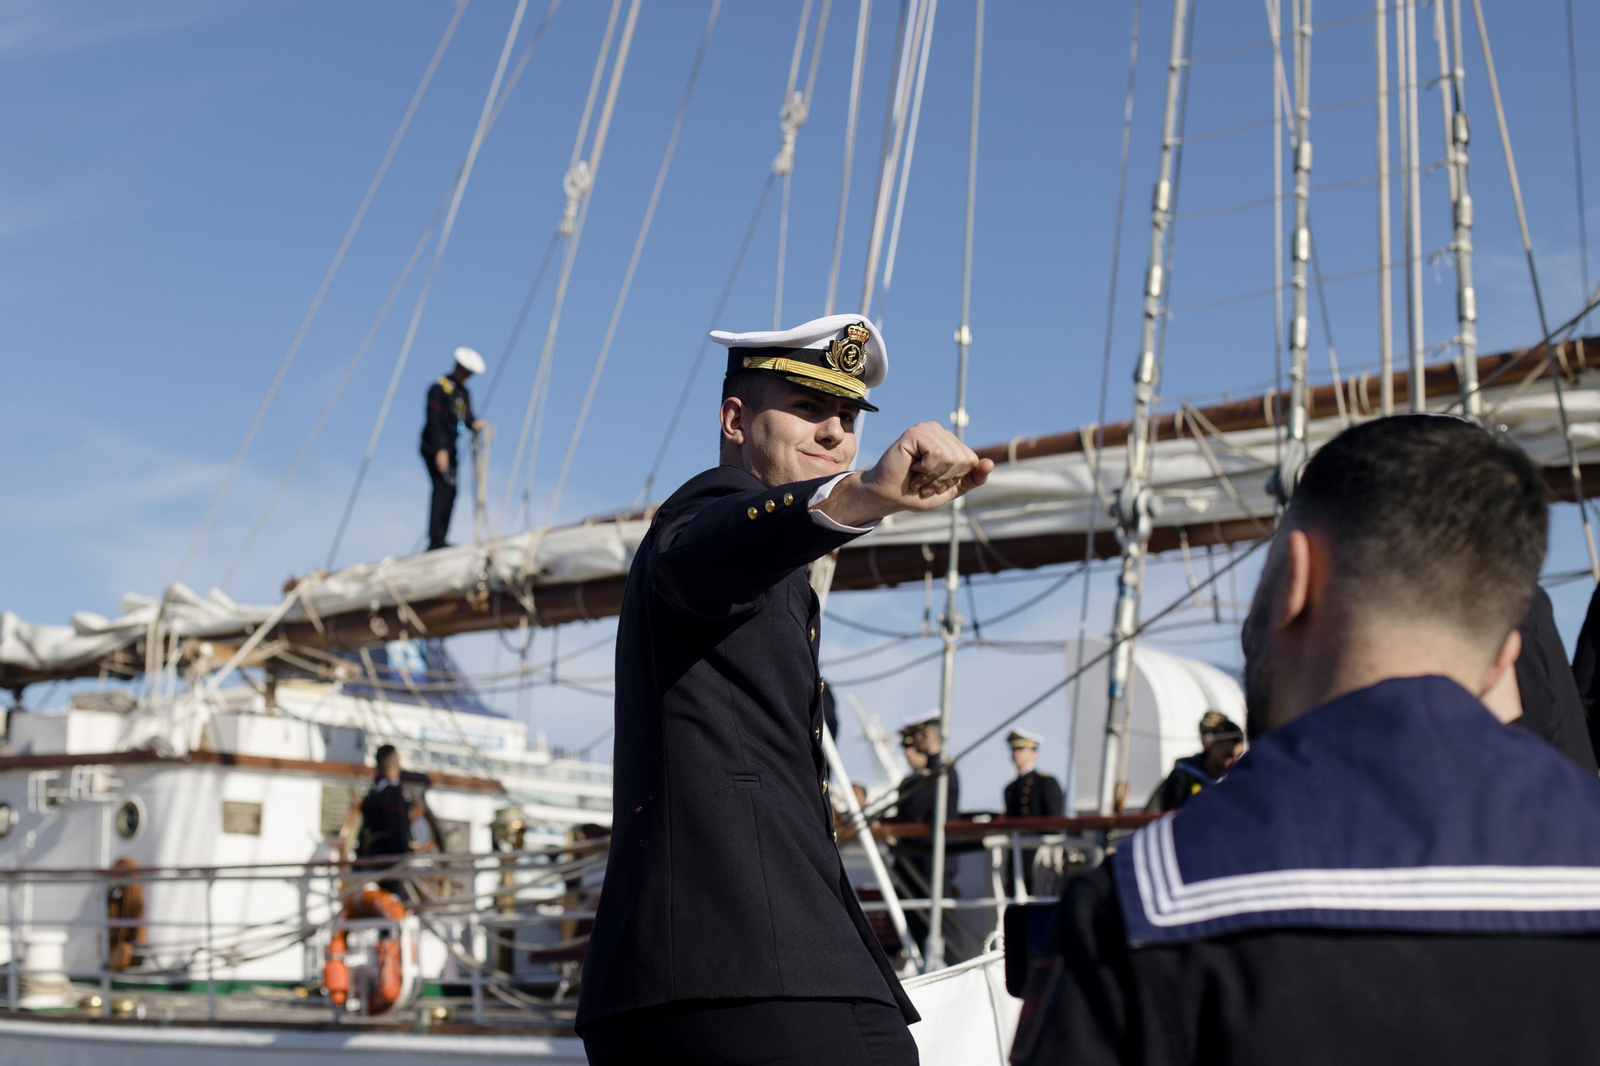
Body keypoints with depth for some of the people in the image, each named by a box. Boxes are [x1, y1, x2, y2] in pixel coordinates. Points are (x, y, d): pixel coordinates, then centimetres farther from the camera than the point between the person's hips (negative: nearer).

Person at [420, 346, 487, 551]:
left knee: (451, 490, 6)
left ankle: (440, 539, 9)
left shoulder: (463, 392, 14)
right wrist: (440, 451, -25)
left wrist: (474, 423, -16)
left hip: (449, 447, 9)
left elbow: (467, 416, 9)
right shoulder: (439, 388, -13)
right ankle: (435, 540, -22)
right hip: (434, 447, -9)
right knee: (442, 488, -18)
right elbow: (434, 420, -19)